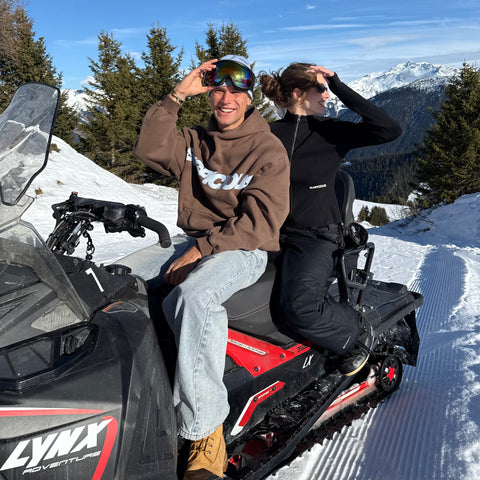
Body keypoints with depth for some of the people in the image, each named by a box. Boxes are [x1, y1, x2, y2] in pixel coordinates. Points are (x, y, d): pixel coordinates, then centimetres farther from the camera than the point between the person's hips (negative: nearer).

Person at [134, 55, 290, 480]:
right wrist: (178, 96, -4)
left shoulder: (269, 149, 0)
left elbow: (262, 220, -11)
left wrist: (203, 248, -19)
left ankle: (203, 433, -30)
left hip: (246, 250, -6)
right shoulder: (195, 142, 17)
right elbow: (150, 149, -1)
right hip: (196, 245, 6)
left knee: (193, 293, -36)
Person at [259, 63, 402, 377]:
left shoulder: (330, 132, 4)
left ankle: (359, 334, 0)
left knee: (295, 308, -30)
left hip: (314, 239, -4)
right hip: (270, 234, 4)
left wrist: (339, 86, -8)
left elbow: (390, 130, -9)